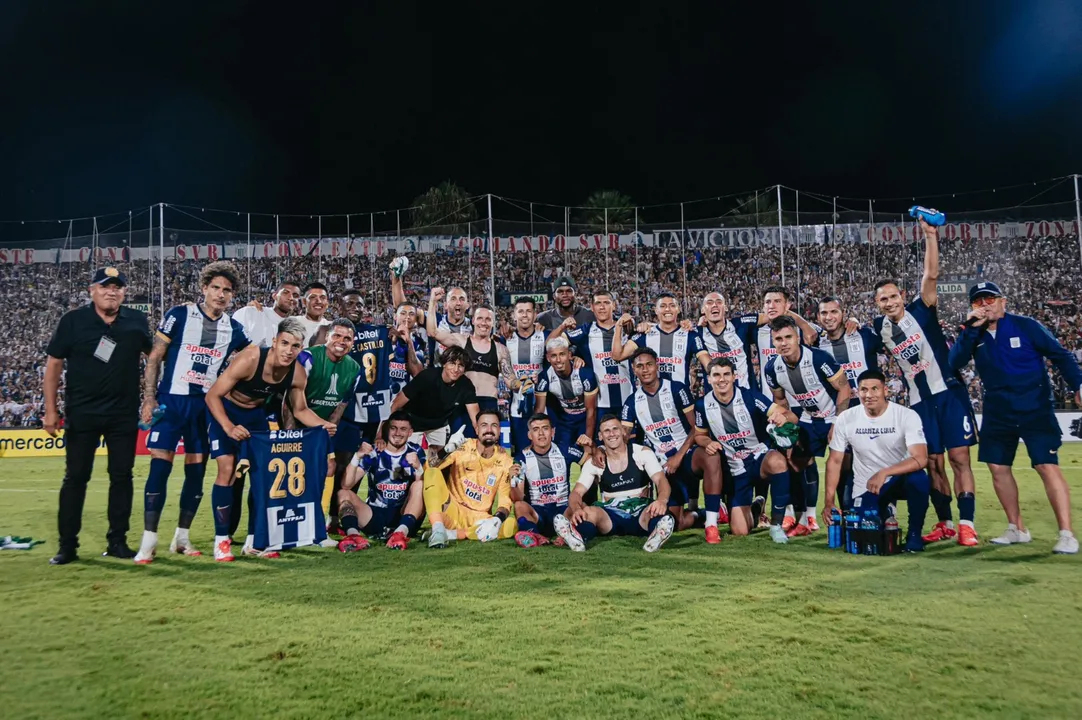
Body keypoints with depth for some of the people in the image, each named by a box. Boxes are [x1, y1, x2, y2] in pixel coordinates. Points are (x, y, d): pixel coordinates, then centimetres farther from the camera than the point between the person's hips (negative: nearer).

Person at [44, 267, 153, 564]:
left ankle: (117, 541, 16)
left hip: (124, 414, 2)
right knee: (75, 478, 4)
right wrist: (50, 409, -4)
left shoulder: (137, 321, 1)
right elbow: (54, 364, 0)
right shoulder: (73, 321, -3)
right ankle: (67, 545, 13)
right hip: (82, 413, -1)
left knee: (122, 476, 6)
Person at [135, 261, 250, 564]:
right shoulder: (179, 315, -4)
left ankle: (182, 537, 19)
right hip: (172, 400, -3)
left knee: (196, 469, 6)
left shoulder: (234, 329, 5)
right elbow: (155, 358, -3)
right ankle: (149, 540, 2)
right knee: (160, 466, -6)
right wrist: (149, 399, -9)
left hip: (206, 405, 4)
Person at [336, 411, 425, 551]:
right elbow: (346, 485, -13)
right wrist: (357, 457, -29)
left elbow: (424, 488, -11)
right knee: (344, 493, -18)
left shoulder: (415, 452, 1)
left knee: (419, 485, -22)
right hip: (375, 516, 1)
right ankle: (353, 534, -48)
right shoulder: (373, 452, -2)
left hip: (403, 517, -1)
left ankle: (401, 532, -44)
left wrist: (418, 467, -31)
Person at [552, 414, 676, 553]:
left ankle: (658, 535, -66)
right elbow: (577, 492, -4)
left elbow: (661, 479, -11)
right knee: (588, 512, -32)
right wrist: (577, 509, -31)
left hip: (641, 512, -1)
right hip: (610, 516, 1)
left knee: (658, 511, -36)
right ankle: (577, 538, -61)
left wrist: (662, 500, -36)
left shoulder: (642, 452, 1)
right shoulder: (594, 462, 4)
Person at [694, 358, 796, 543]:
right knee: (739, 531, -5)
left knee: (777, 461, -40)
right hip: (737, 469, 2)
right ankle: (754, 509, 34)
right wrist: (707, 443, -15)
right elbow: (699, 435, 9)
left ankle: (776, 524, -20)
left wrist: (784, 417, -43)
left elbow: (792, 417, -19)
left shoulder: (750, 397, -14)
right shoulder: (703, 405, -7)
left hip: (761, 458, -2)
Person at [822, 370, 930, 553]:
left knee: (919, 479, -34)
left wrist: (884, 473, -39)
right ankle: (884, 510, 25)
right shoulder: (846, 418, -9)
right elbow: (835, 461, -3)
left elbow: (920, 459, -25)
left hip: (899, 478, -2)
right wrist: (828, 502, -7)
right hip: (864, 488, 2)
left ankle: (914, 533, -10)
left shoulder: (907, 416, -16)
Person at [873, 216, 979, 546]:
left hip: (949, 392, -4)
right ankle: (944, 524, 17)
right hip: (920, 401, 4)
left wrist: (930, 236, -23)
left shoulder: (921, 311, -5)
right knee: (933, 463, 7)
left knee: (959, 458, -4)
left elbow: (931, 275, -18)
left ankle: (967, 524, 0)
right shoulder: (880, 328, 5)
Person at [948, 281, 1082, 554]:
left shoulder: (1025, 326, -8)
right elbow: (955, 363, -14)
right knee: (998, 467, 7)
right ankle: (1017, 529, 20)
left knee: (1048, 467, -13)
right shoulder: (973, 334, 1)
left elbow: (1060, 355, -4)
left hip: (1035, 409, -4)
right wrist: (970, 329, -22)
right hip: (998, 413, 5)